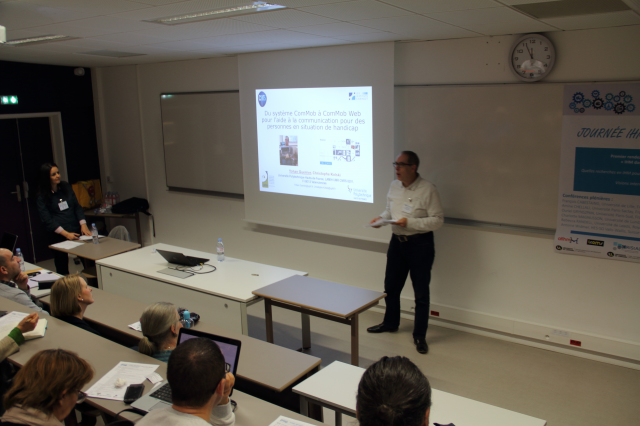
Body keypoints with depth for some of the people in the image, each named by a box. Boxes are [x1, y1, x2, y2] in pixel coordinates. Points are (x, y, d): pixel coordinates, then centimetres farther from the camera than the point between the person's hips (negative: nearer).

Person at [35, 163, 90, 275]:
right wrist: (65, 233, -17)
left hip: (76, 232, 3)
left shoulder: (67, 187, 9)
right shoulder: (41, 196, -3)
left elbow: (77, 206, 11)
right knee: (62, 269, -1)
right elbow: (47, 219, -8)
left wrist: (83, 225, -3)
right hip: (58, 236, -3)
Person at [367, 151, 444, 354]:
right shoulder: (394, 186, 5)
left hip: (420, 244, -6)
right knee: (391, 286, 18)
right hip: (397, 241, 6)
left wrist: (410, 222, -25)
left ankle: (420, 336, 17)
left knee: (421, 292, 4)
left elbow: (438, 220, -17)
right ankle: (390, 322, 40)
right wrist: (381, 218, -3)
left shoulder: (428, 190, -16)